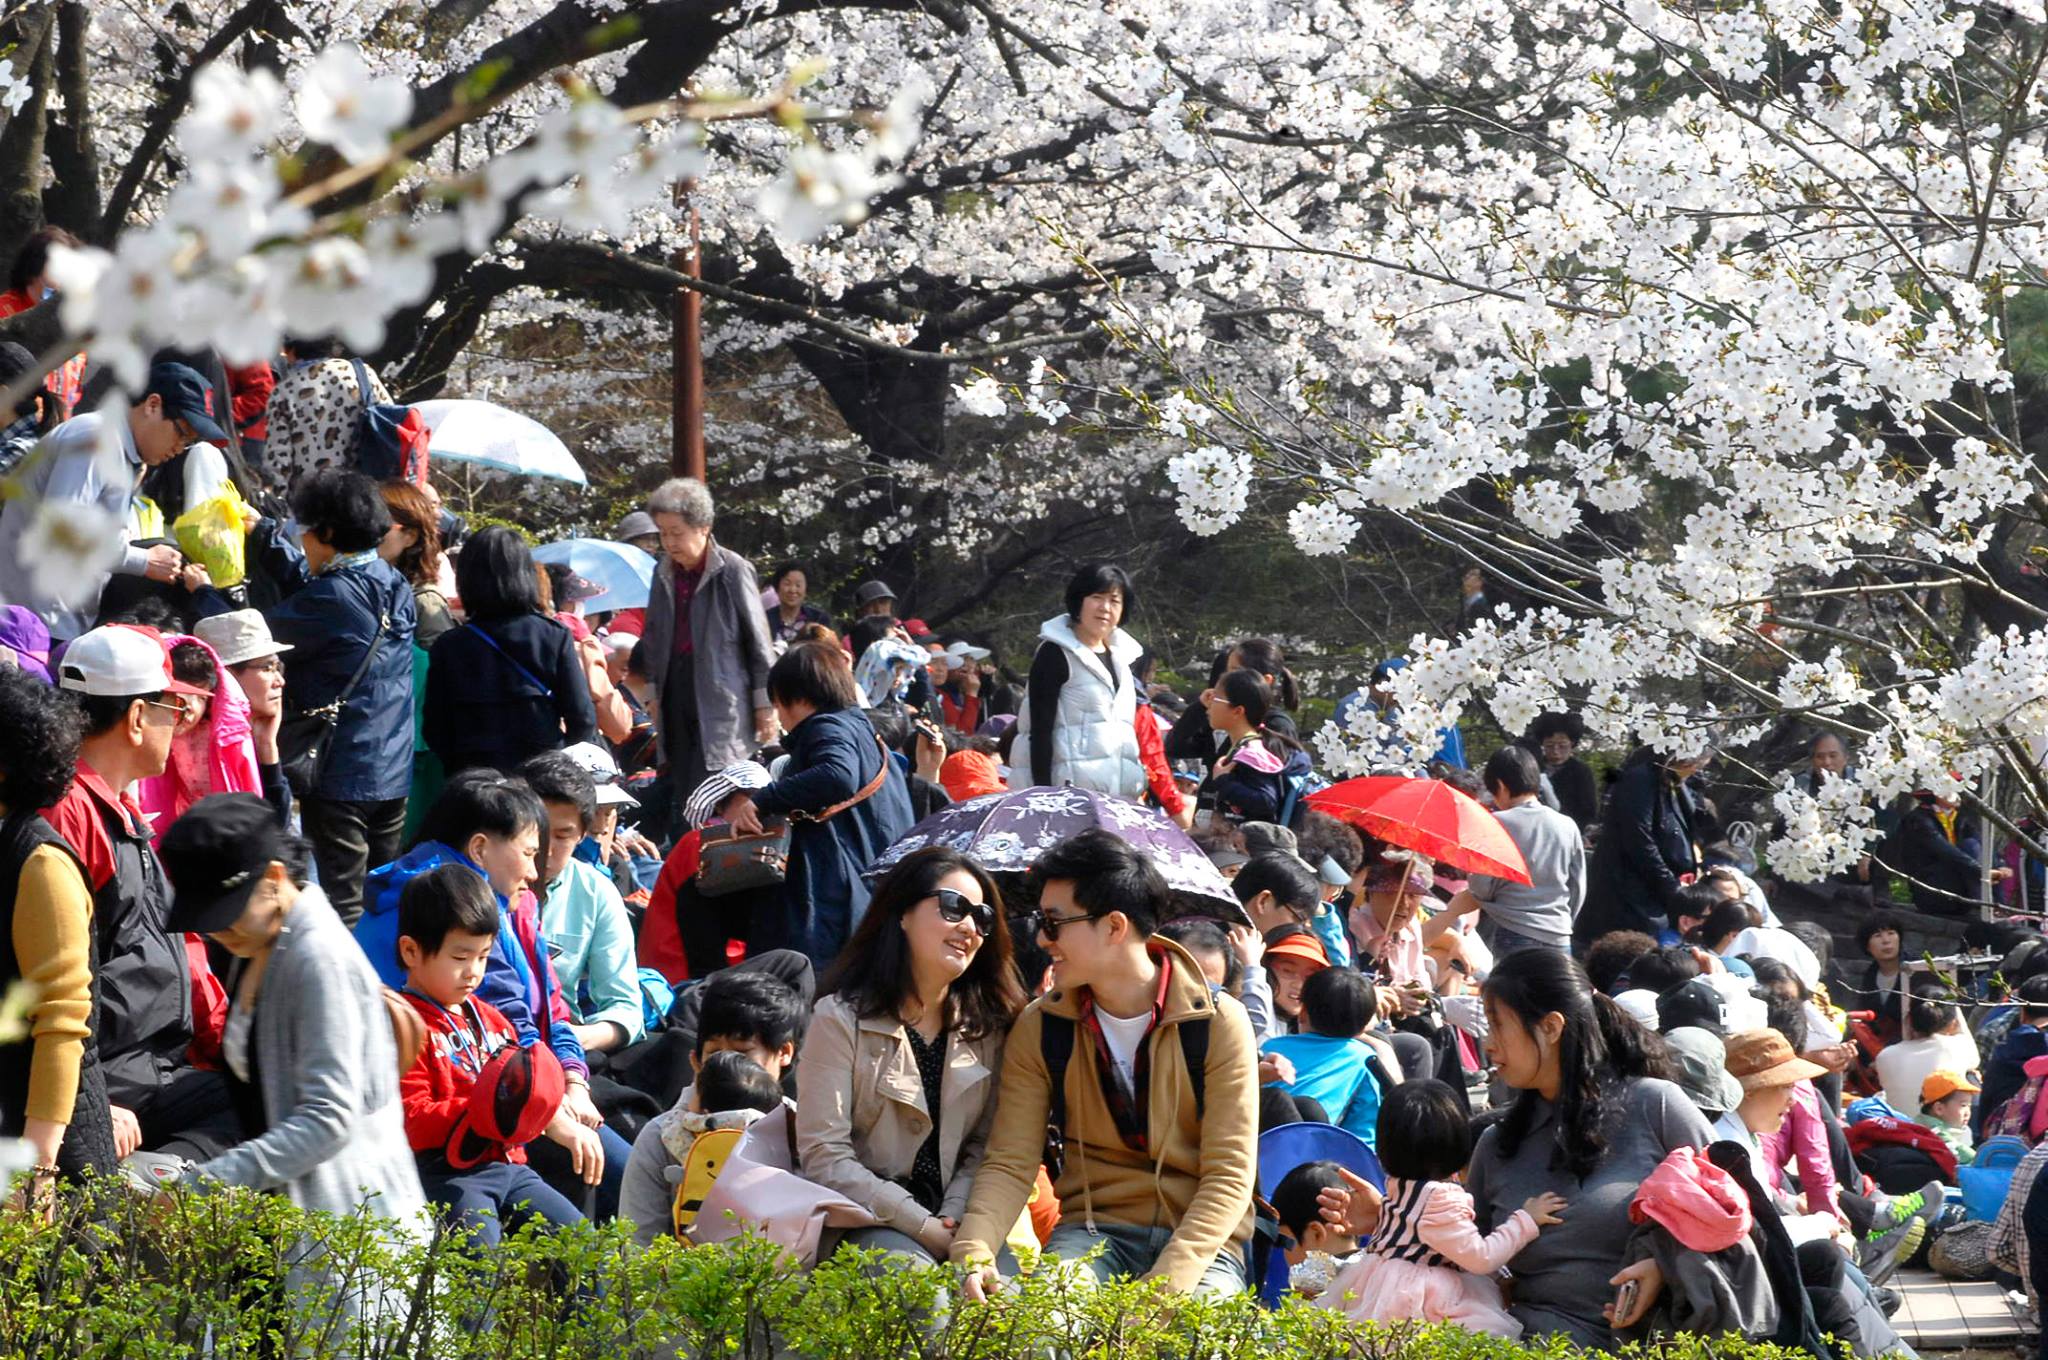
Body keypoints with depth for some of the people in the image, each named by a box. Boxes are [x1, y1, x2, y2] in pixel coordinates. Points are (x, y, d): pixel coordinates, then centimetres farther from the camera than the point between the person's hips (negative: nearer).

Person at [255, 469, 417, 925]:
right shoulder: (393, 585, 7)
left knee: (343, 909, -5)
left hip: (341, 777, -8)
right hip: (393, 771, 8)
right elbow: (306, 581, 21)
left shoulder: (333, 597, -18)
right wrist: (264, 532, 24)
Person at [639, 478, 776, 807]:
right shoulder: (663, 572, 8)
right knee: (682, 790, 6)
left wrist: (765, 705, -3)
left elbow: (757, 639, -4)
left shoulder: (733, 570, -8)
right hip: (676, 691, 6)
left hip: (720, 696, -6)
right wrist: (653, 694, 16)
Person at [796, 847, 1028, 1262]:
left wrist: (954, 1219, -13)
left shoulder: (986, 1026, 11)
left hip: (954, 1221, 4)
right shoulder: (840, 1018, -4)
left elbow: (983, 1148, 7)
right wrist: (924, 1228, -16)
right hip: (867, 1223, -4)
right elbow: (824, 1158, -11)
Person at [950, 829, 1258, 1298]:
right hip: (1094, 1230, 1)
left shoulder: (1219, 1024, -6)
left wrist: (1166, 1283, -24)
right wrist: (972, 1252, -22)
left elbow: (1228, 1176, -9)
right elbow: (1010, 1165, -1)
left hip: (1199, 1240, -1)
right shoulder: (1040, 1027, 4)